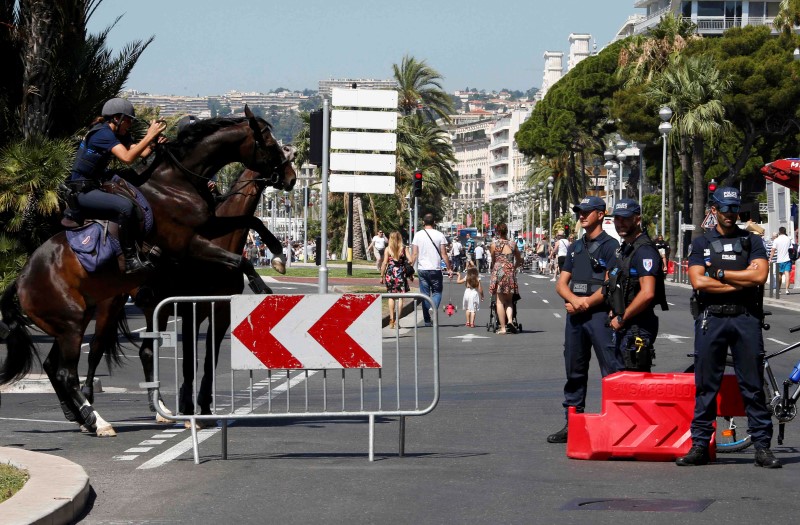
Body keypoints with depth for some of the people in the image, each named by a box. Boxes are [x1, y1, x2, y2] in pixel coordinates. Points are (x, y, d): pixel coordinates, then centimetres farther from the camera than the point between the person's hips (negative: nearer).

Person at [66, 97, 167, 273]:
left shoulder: (117, 134, 12)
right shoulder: (103, 133, -17)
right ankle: (131, 261, -28)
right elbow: (127, 158, -31)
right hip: (81, 191, -11)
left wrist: (153, 138, -13)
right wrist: (150, 136, -30)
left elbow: (142, 153, 5)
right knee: (125, 205, -29)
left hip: (93, 186, 11)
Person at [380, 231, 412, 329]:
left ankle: (391, 319, 7)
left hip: (390, 274, 0)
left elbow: (385, 263, -4)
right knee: (400, 297, 4)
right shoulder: (403, 249, 1)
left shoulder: (387, 249, -1)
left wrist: (382, 275, 3)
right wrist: (410, 274, 4)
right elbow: (410, 260, -6)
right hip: (401, 274, 0)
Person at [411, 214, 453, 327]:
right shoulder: (439, 235, -2)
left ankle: (427, 320, 8)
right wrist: (449, 269, 5)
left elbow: (414, 254, -2)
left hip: (422, 269, 1)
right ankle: (434, 308, -21)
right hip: (436, 269, -1)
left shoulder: (418, 235, 1)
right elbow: (444, 254, -2)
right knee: (437, 291, 10)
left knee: (425, 293, 7)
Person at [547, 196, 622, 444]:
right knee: (574, 372, 11)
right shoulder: (576, 247, 20)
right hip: (575, 316, 8)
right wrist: (574, 300, -6)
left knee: (612, 372, -10)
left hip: (599, 314, -8)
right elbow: (561, 284, 15)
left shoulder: (610, 245, -2)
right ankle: (572, 423, 17)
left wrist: (585, 303, -12)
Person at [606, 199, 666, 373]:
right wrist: (614, 314, 14)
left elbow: (647, 293, -25)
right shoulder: (625, 248, 17)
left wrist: (621, 318, -17)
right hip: (623, 326, 10)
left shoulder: (644, 251, -16)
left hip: (638, 328, -10)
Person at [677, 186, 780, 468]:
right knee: (706, 385, 1)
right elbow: (698, 282, -4)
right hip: (711, 318, 0)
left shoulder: (752, 241, 10)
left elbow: (759, 275, -6)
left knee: (753, 386, 0)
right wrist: (741, 281, -6)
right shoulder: (701, 243, 10)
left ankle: (762, 446, 2)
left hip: (746, 318, 0)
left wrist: (720, 273, -4)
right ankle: (700, 445, 5)